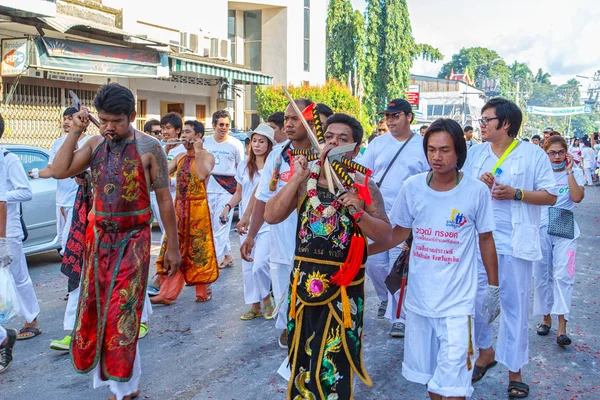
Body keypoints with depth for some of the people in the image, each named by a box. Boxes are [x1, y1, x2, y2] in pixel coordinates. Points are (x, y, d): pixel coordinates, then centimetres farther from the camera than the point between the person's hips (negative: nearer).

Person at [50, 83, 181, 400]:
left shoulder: (148, 147, -9)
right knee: (95, 307, 12)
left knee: (121, 312, -2)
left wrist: (173, 246, -5)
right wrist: (75, 132, -11)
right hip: (99, 236, 5)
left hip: (133, 239, -5)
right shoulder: (95, 144, 5)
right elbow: (59, 171, -6)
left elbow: (164, 200, -6)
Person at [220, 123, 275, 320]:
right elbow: (239, 193, 14)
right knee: (247, 266, 8)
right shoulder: (244, 165, 9)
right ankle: (255, 305, 22)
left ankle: (267, 298, 13)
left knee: (260, 264, -14)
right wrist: (228, 206, -3)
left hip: (267, 223, -5)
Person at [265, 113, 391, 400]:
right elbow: (271, 216, -8)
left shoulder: (363, 186, -6)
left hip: (344, 284, -3)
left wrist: (359, 213, -24)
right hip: (304, 278, 3)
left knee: (335, 357, 10)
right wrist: (296, 179, -14)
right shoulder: (305, 180, 1)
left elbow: (384, 234, -8)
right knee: (301, 352, 19)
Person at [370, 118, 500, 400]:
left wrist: (494, 288, 6)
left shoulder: (477, 191, -10)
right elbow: (400, 232, 6)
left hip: (457, 302, -3)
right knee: (428, 372, 19)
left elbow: (486, 240, 1)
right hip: (418, 297, 3)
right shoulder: (412, 187, -4)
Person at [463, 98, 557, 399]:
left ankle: (514, 369, 18)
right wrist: (479, 186, -11)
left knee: (514, 305, 4)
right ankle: (485, 351, 31)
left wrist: (516, 193, -16)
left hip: (515, 243, -3)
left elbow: (550, 196, -3)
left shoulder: (533, 154, -2)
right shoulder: (475, 152, 8)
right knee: (473, 300, 7)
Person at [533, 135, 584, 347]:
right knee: (541, 275, 8)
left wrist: (569, 171, -13)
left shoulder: (574, 173, 2)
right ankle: (546, 317, 24)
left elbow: (577, 197, -15)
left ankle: (562, 327, -10)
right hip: (541, 229, 2)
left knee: (563, 275, -11)